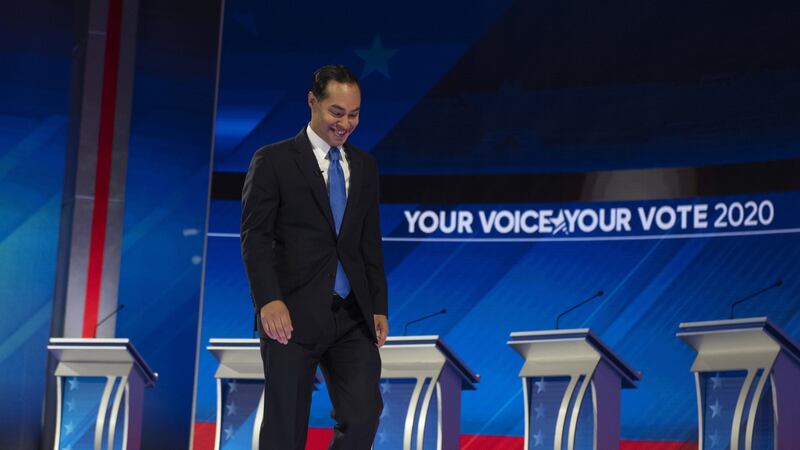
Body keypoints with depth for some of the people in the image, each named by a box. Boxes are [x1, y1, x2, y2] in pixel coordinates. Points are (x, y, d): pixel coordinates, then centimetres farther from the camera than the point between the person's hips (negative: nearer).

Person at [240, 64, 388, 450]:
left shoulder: (364, 166, 15)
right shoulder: (273, 161, 0)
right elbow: (255, 237, -7)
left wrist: (379, 307, 11)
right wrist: (269, 300, -20)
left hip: (353, 317, 4)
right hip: (293, 316, -4)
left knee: (364, 413, -8)